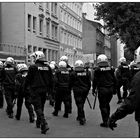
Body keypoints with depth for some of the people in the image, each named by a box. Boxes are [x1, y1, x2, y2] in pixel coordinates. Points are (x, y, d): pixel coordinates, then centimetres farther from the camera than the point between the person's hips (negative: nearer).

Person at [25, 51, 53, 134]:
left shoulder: (33, 67, -12)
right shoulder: (48, 67, 5)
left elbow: (28, 79, -7)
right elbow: (50, 80, 9)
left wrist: (25, 86, 10)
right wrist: (50, 89, 18)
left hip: (35, 90, -6)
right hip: (44, 90, 6)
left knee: (38, 107, -4)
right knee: (41, 107, 18)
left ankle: (44, 124, -16)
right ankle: (38, 123, 33)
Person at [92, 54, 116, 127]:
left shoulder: (97, 70, -9)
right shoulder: (111, 69, 4)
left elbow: (95, 81, -5)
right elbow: (114, 80, 10)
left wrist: (93, 90, 5)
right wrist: (114, 89, 19)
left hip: (102, 90, -4)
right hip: (110, 89, 5)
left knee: (103, 106, 3)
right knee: (107, 104, 19)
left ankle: (105, 122, 4)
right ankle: (107, 119, 26)